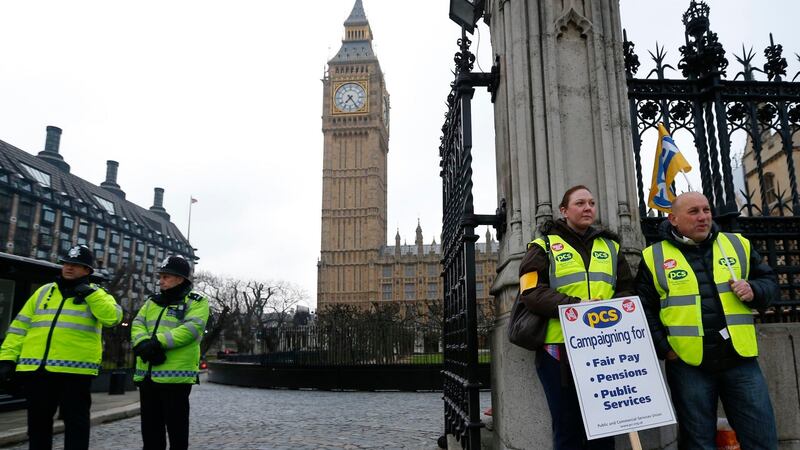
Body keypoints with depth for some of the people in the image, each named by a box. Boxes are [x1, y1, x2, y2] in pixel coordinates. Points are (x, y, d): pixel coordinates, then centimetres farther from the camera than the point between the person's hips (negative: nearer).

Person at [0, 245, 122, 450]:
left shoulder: (96, 295, 6)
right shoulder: (43, 292, 17)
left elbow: (112, 317, -13)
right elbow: (20, 326, 14)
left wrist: (90, 292, -14)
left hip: (75, 369, -4)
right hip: (37, 368, 4)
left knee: (76, 421, 3)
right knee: (38, 421, 13)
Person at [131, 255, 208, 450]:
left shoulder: (196, 302, -2)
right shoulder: (152, 302, 19)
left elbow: (190, 330, -16)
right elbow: (137, 326, 7)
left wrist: (157, 342, -22)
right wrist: (143, 344, -15)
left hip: (175, 375, -6)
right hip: (147, 374, 6)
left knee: (177, 428, 3)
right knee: (150, 428, 15)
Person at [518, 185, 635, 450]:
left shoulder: (610, 246, 18)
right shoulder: (545, 245, 4)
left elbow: (627, 289, 13)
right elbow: (532, 292, -7)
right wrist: (575, 305, -20)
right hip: (560, 348, -3)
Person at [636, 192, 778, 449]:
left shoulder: (737, 245, 9)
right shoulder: (654, 257, 1)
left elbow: (769, 282, 15)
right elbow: (644, 309, 0)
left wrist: (754, 291, -7)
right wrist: (663, 348, -8)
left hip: (740, 360, 2)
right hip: (688, 364, -2)